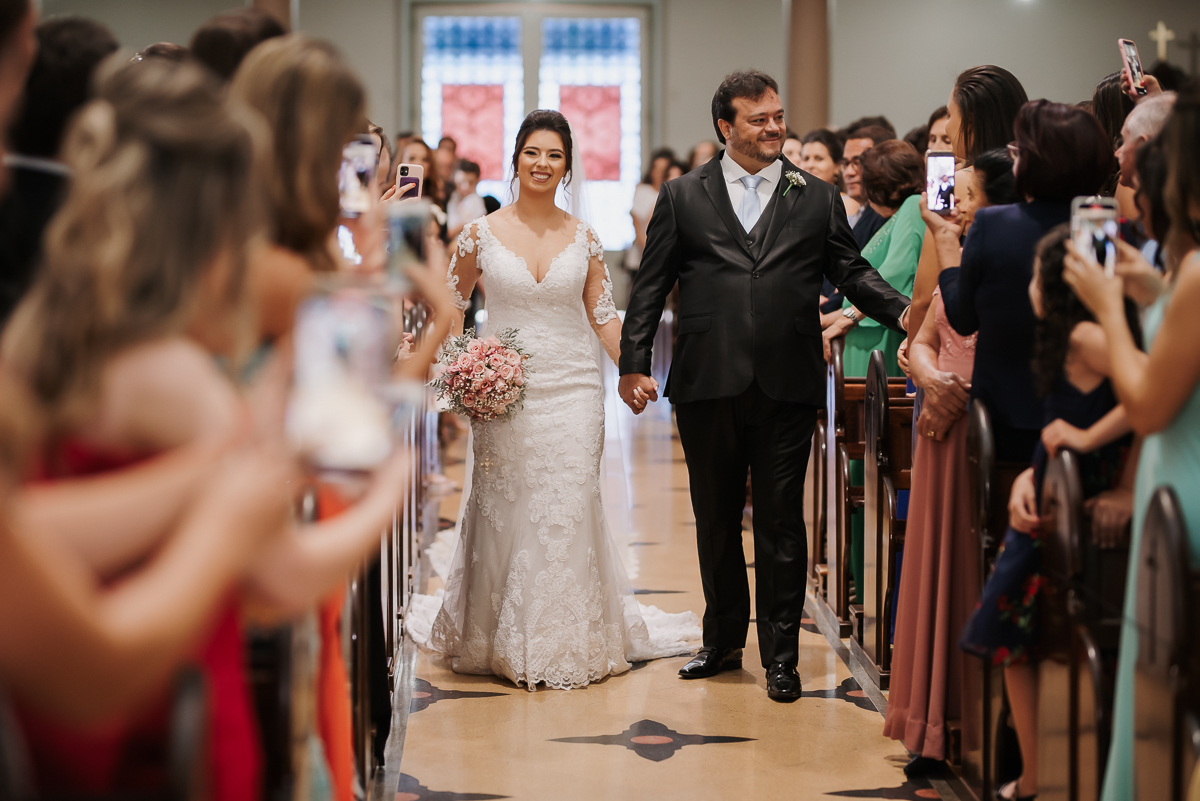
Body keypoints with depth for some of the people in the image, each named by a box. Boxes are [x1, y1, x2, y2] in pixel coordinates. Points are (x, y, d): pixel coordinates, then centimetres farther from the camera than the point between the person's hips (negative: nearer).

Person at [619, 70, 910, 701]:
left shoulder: (817, 199, 8)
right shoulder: (682, 198, 7)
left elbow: (853, 273, 6)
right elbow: (650, 287, 6)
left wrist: (904, 313, -10)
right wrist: (633, 363, -1)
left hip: (787, 388, -1)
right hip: (707, 387, 1)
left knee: (781, 523, 3)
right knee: (716, 520, 12)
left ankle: (780, 654, 12)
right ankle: (723, 640, 27)